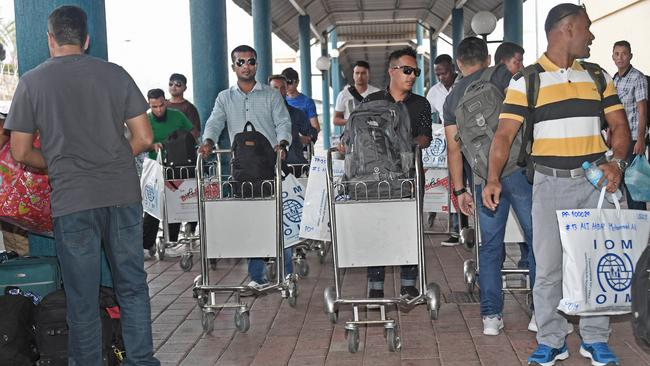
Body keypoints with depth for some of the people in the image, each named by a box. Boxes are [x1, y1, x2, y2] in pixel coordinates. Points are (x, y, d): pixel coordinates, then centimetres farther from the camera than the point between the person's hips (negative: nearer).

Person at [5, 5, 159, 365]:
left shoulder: (32, 82, 2)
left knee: (82, 297, 7)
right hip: (123, 194, 2)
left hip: (72, 200, -2)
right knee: (133, 286, 12)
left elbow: (20, 153, 3)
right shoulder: (115, 74, 5)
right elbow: (144, 138, 4)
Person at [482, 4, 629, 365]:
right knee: (548, 265, 2)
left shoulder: (598, 76, 10)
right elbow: (505, 133, -7)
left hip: (595, 180, 3)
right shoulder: (526, 81, -2)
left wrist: (617, 161, -11)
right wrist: (493, 178, -21)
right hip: (550, 183, -3)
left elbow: (619, 124, 8)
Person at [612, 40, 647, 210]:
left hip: (633, 138, -7)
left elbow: (642, 111, -11)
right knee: (621, 179, 11)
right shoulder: (615, 80, 13)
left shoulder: (638, 78, -7)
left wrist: (641, 140, -16)